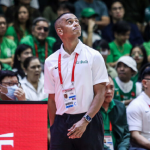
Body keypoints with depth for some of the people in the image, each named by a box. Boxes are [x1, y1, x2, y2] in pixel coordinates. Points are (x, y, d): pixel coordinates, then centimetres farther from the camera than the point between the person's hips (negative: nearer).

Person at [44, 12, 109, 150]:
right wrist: (52, 127, 6)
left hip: (89, 122, -2)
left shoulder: (94, 56, 0)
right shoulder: (50, 61, 8)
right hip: (61, 122, 2)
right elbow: (52, 99, 12)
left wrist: (84, 121, -13)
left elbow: (100, 93, -4)